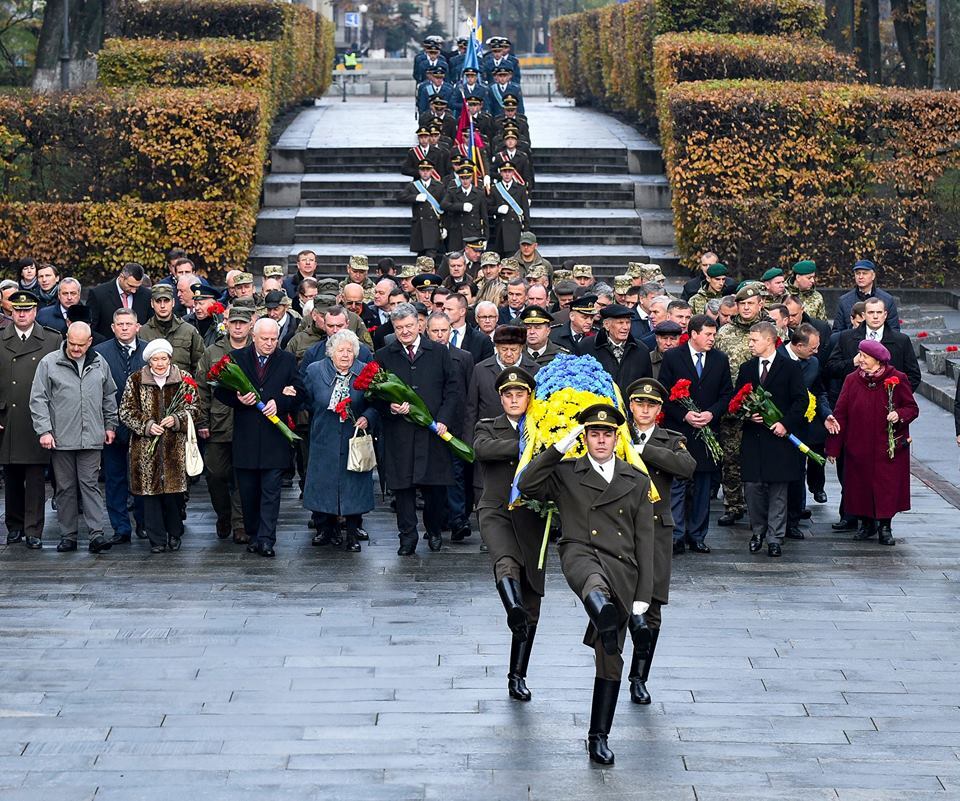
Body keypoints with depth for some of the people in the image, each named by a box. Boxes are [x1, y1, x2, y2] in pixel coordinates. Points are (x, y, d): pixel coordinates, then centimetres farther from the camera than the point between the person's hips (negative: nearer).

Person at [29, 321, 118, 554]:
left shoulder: (99, 364, 8)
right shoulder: (49, 363, 0)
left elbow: (109, 396, 20)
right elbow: (38, 399, -1)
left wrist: (110, 425, 17)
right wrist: (44, 430, -8)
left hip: (91, 438, 1)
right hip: (60, 438, -1)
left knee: (90, 484, -3)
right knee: (65, 487, 5)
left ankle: (97, 534, -6)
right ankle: (68, 536, 10)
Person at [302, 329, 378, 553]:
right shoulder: (314, 371, 1)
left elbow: (375, 404, 0)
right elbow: (305, 401, 8)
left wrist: (367, 419, -17)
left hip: (354, 440, -1)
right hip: (324, 440, 1)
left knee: (353, 484, 0)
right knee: (322, 483, 6)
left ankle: (353, 534, 9)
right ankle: (326, 528, 22)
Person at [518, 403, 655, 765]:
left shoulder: (637, 481, 17)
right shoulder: (566, 474, 14)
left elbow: (645, 542, 13)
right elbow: (527, 485, -5)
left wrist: (642, 599, 5)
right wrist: (560, 447, -3)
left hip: (621, 568, 3)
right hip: (580, 554, -2)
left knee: (611, 658, 2)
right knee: (594, 581, -42)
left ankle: (599, 736, 11)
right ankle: (602, 611, -79)